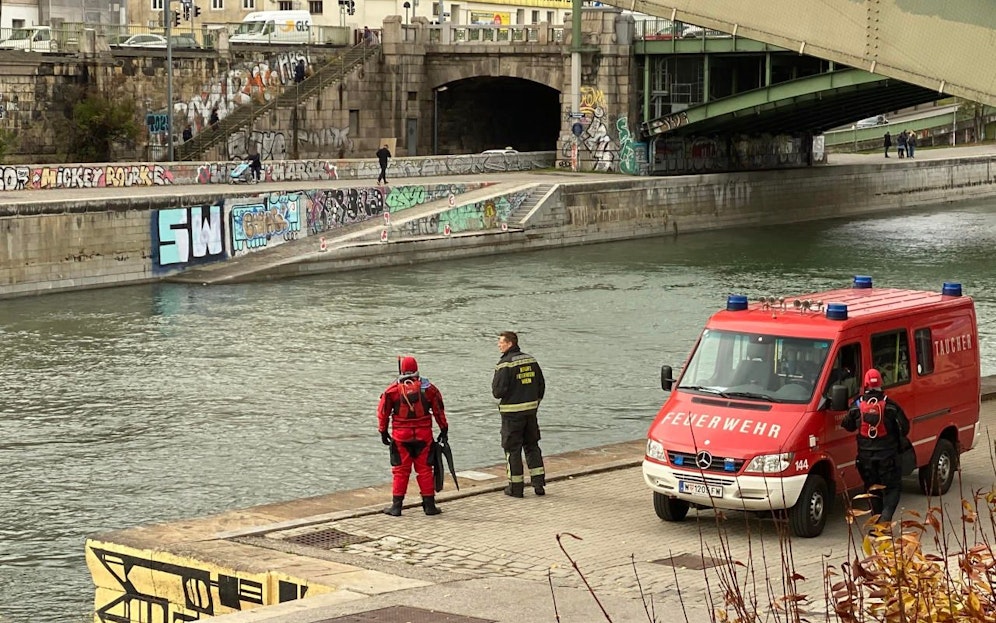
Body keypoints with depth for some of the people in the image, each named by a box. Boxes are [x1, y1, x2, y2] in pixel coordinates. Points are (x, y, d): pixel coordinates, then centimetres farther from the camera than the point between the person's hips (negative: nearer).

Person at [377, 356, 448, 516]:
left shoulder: (392, 390, -3)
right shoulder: (428, 388, -2)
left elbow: (383, 412, 2)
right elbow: (439, 411, 5)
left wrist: (383, 432, 13)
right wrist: (444, 430, 15)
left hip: (400, 435, 0)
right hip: (423, 435, 1)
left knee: (400, 470, 7)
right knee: (424, 469, 8)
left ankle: (396, 506, 6)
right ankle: (429, 505, 11)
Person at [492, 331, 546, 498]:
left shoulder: (505, 364, -15)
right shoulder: (531, 360, 6)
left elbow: (498, 391, -19)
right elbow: (541, 384, 10)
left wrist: (494, 386, 4)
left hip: (512, 411, -6)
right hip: (531, 409, 6)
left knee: (512, 448, 3)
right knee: (532, 446, 15)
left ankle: (515, 486, 6)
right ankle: (539, 483, 13)